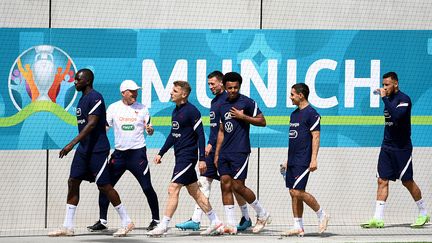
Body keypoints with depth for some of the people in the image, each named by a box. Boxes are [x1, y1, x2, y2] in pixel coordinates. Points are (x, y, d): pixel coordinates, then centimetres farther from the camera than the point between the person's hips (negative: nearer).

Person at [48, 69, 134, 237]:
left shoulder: (95, 98, -14)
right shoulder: (82, 99, 15)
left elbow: (91, 124, -23)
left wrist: (72, 143, -29)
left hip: (97, 149, -9)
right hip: (83, 149, 9)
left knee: (104, 185, -6)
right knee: (73, 182, 3)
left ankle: (126, 222, 5)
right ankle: (67, 227, 4)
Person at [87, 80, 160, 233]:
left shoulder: (142, 108, 2)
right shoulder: (113, 108, 4)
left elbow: (149, 130, 7)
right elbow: (104, 127, 6)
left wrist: (150, 130, -15)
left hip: (138, 152, -2)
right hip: (119, 153, 2)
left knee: (147, 187, -6)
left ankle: (155, 220, 7)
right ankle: (102, 221, 10)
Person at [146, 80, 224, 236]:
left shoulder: (191, 111, -13)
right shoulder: (176, 111, 13)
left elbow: (200, 135, -15)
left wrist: (202, 159, -18)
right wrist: (161, 153, 21)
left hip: (187, 157, -10)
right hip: (180, 157, 10)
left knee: (173, 190, -10)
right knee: (194, 192, 12)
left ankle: (163, 227, -8)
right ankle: (216, 223, 18)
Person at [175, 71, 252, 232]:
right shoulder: (214, 101, 16)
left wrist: (212, 144, -20)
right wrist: (210, 145, 19)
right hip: (213, 148, 9)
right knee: (204, 181, 2)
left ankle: (246, 218, 13)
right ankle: (196, 220, -1)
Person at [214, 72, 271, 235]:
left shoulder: (247, 102, -4)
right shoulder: (222, 106, 15)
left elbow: (262, 121, -3)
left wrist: (243, 117, -13)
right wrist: (217, 154, 16)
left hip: (240, 151, -6)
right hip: (224, 153, 6)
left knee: (237, 186, -8)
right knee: (225, 185, -1)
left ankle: (263, 215, 10)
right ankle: (231, 225, 0)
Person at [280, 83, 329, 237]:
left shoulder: (311, 114, -9)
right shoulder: (294, 114, 16)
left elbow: (315, 137, -14)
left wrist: (314, 159, -20)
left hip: (303, 161, -9)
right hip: (292, 161, 9)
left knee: (298, 192, -13)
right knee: (293, 193, 5)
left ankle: (321, 215, 4)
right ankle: (298, 227, 8)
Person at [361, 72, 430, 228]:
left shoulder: (404, 99, -13)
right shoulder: (388, 99, 12)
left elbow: (396, 115, -30)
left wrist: (384, 98, -26)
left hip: (402, 148, -7)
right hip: (387, 146, 7)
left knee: (407, 181, 0)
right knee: (382, 181, -1)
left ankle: (423, 214, 17)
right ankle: (378, 219, -4)